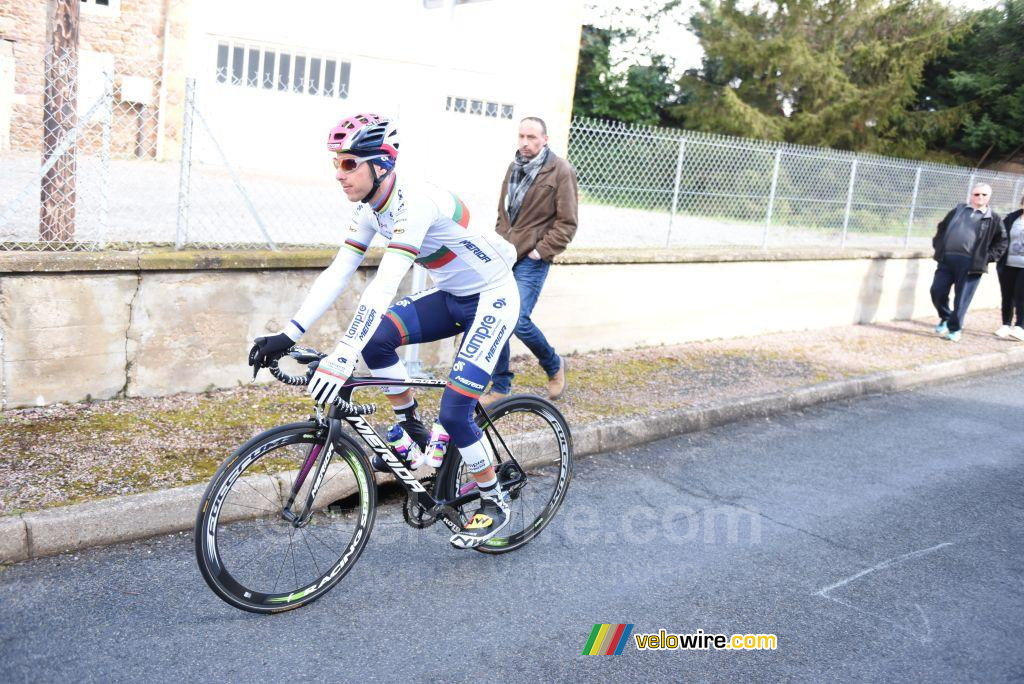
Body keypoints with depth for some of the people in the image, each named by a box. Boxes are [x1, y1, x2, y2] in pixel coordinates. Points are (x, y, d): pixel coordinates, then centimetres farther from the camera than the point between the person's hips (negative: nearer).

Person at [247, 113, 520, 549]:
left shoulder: (414, 203, -30)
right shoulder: (370, 209, -3)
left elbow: (385, 286, -40)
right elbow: (336, 274, -5)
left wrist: (342, 359, -47)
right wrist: (287, 336, -13)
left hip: (492, 299, -8)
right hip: (451, 297, 8)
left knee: (453, 412, -14)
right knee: (375, 338, -12)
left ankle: (494, 505, 9)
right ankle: (412, 431, 9)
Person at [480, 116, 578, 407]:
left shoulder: (561, 171, -7)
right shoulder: (515, 167, 12)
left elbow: (567, 222, -9)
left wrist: (541, 251, -12)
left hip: (532, 259, -6)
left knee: (518, 320, -12)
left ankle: (554, 365, 16)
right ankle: (500, 388, 15)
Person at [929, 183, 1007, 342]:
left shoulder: (993, 219, 7)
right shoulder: (958, 210, 16)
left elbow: (1001, 241, 10)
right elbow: (942, 227, 24)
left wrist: (987, 257, -1)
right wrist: (938, 245, 12)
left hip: (970, 264, -3)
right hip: (946, 259, 3)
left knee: (962, 299, -2)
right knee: (937, 291, 0)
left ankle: (954, 329, 14)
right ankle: (945, 318, 25)